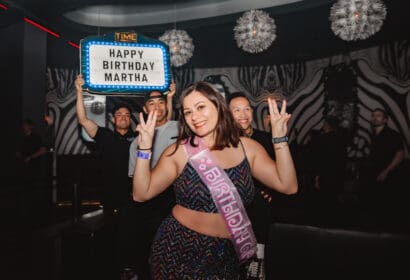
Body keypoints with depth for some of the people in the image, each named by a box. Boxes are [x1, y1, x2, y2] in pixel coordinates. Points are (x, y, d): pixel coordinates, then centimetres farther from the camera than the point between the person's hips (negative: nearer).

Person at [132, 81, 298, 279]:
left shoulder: (248, 147, -3)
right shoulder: (178, 151, -9)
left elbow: (288, 186, -7)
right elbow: (141, 194, -10)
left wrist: (279, 139, -15)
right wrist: (145, 148, -21)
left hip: (227, 254, 2)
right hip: (179, 251, -1)